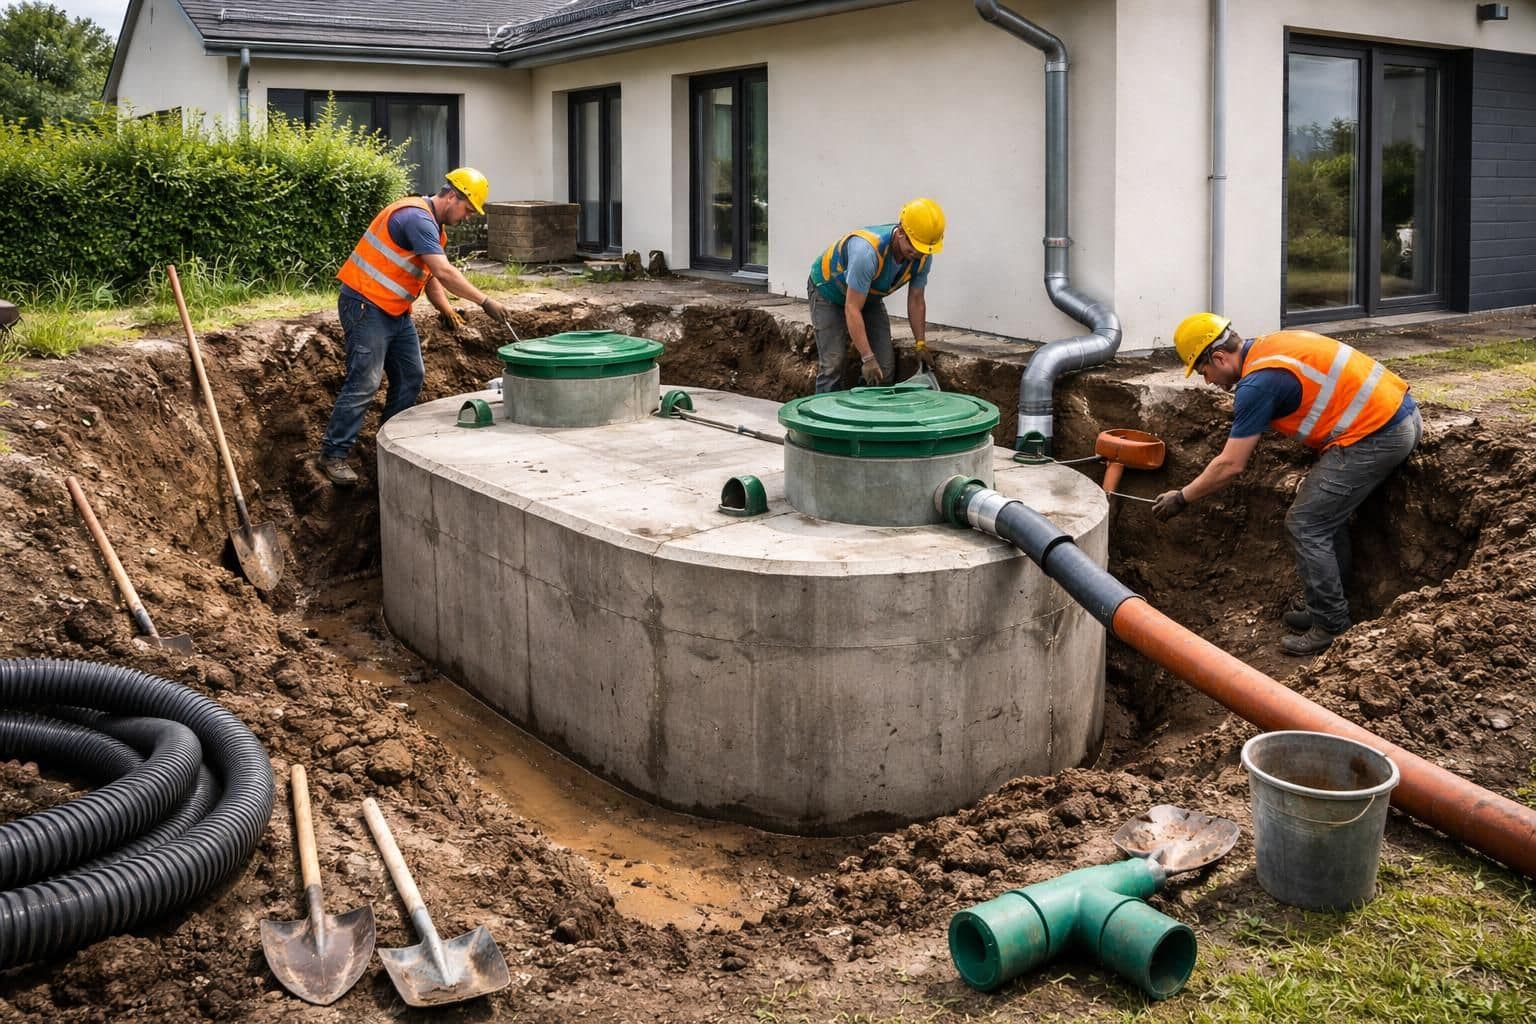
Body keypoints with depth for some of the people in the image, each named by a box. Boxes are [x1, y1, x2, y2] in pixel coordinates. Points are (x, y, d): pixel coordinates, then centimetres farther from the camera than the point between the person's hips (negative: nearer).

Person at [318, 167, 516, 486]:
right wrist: (485, 301, -26)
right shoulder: (416, 218, -19)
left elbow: (430, 276, 17)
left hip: (395, 312, 10)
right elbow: (445, 272, -27)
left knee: (410, 376, 11)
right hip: (366, 305, -10)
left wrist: (445, 308, 0)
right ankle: (333, 454, -5)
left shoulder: (431, 225, 14)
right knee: (364, 384, -11)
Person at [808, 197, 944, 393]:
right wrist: (867, 358, -39)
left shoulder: (923, 256, -21)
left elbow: (916, 301, -6)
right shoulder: (867, 250, -42)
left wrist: (921, 344, -9)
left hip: (869, 295, 6)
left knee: (884, 366, -3)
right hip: (828, 291, -6)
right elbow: (852, 309, -38)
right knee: (833, 364, -16)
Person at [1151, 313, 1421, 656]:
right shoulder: (1273, 345, 13)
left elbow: (1230, 466, -11)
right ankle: (1325, 604, 31)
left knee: (1305, 523, -2)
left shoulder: (1258, 382, -14)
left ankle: (1332, 628, 4)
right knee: (1328, 513, 21)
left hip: (1376, 435, -10)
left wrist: (1181, 498, 2)